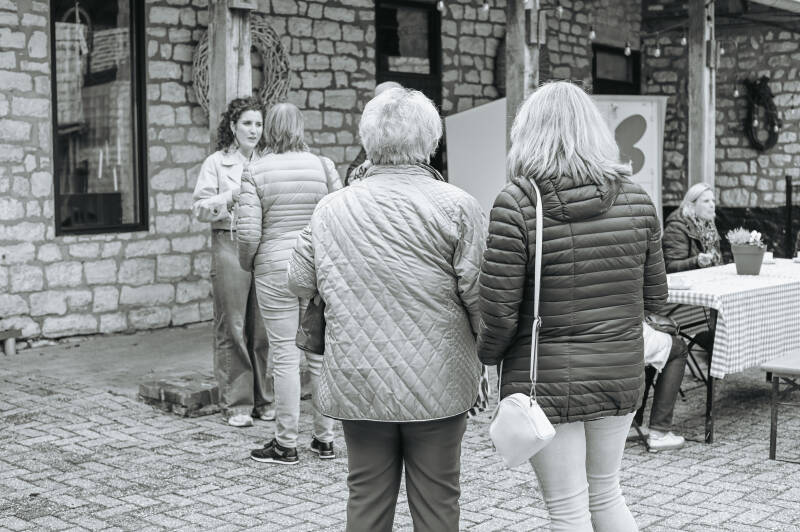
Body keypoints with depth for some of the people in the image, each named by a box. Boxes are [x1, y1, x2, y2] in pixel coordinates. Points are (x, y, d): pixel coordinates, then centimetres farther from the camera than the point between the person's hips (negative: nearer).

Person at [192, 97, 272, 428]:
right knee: (233, 327, -2)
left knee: (263, 326, 4)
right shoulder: (217, 163, 5)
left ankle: (264, 399, 14)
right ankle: (236, 404, 5)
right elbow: (200, 209, -1)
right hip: (229, 243, -2)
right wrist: (233, 194, -11)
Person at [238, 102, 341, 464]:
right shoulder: (323, 166, 1)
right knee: (321, 353, 10)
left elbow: (248, 231, -10)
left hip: (275, 269, -2)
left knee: (285, 355, 2)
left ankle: (286, 444, 9)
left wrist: (247, 263, 8)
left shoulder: (256, 172, -5)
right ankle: (324, 438, 19)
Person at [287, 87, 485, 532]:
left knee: (367, 496, 14)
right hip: (436, 383, -3)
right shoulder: (455, 206, -9)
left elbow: (299, 283, 7)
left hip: (356, 382, 3)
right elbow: (477, 293, -10)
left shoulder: (331, 208, 1)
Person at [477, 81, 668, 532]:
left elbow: (499, 310, -15)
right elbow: (655, 297, 5)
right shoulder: (636, 199, -2)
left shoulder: (517, 204, -16)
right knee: (607, 492, 23)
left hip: (548, 381, -4)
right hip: (622, 375, 5)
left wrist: (487, 357, 3)